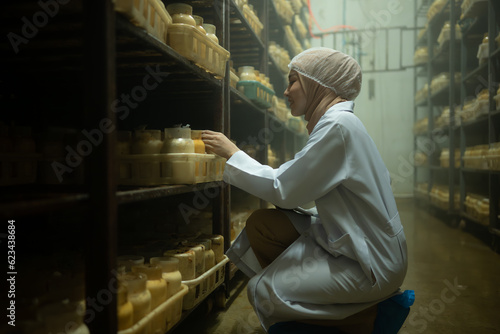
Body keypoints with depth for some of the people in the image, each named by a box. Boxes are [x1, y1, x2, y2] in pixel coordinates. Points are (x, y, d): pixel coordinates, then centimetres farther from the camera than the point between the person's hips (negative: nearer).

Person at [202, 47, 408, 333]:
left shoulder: (338, 126, -21)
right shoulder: (337, 122, 9)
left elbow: (284, 190, -18)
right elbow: (294, 188, 10)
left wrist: (233, 154, -9)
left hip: (372, 262, -9)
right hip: (353, 242, 9)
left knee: (263, 291, -10)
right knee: (261, 225, 3)